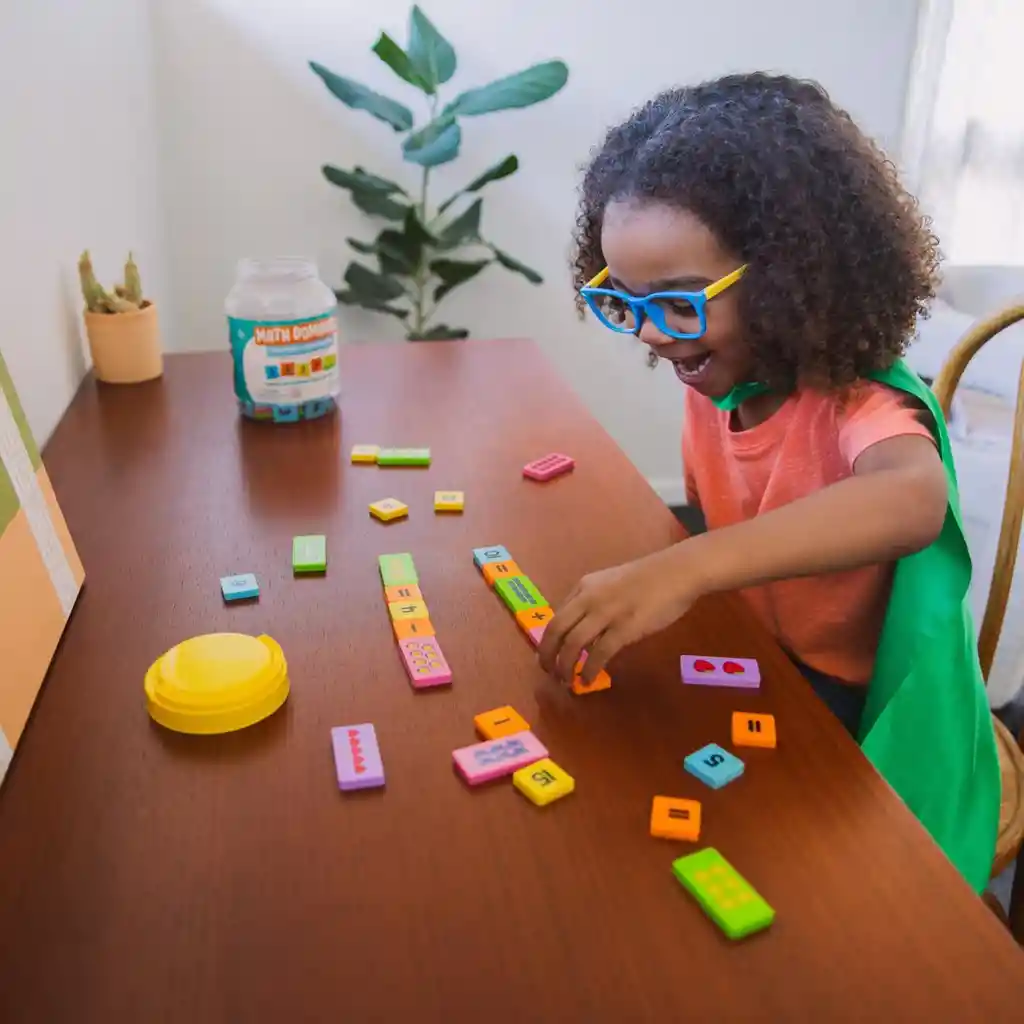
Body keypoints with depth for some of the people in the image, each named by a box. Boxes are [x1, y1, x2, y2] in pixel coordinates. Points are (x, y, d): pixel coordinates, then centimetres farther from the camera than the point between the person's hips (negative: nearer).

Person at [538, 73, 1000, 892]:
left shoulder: (859, 400, -25)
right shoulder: (713, 384, -5)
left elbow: (914, 500, -48)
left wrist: (683, 571, -56)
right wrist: (662, 577, -10)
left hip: (860, 721, -5)